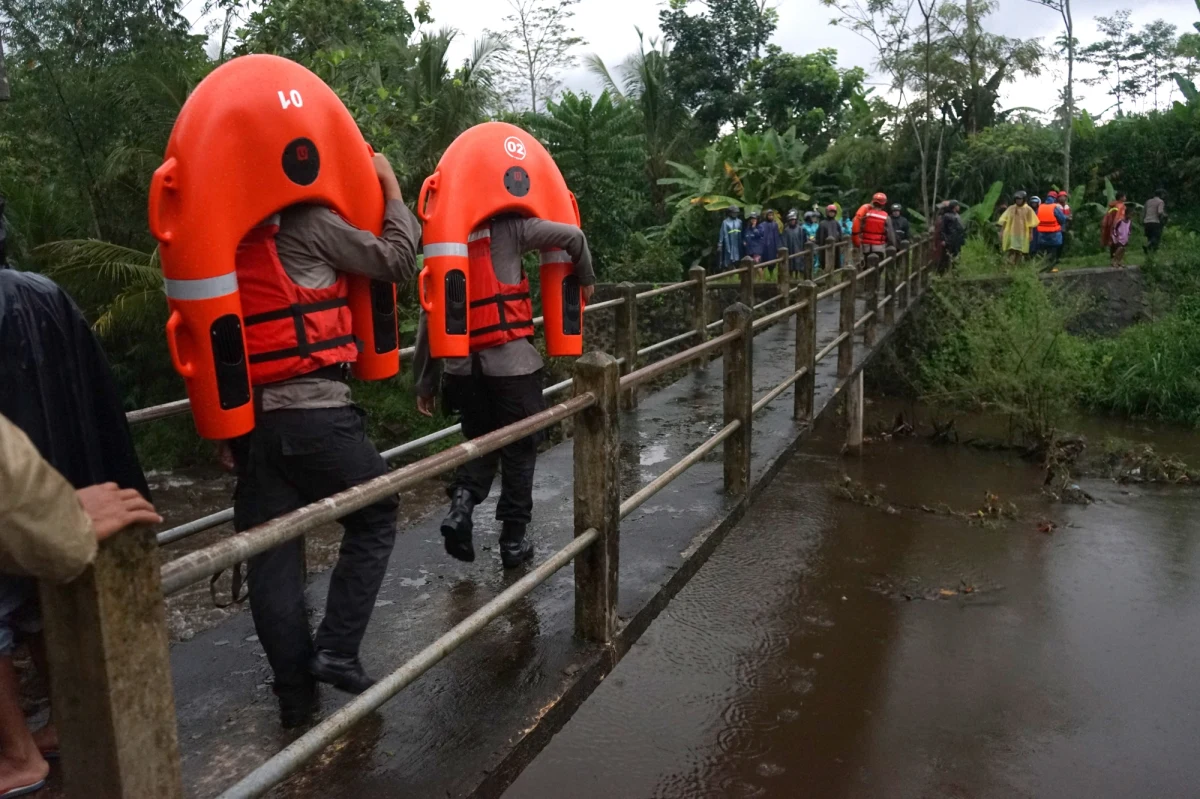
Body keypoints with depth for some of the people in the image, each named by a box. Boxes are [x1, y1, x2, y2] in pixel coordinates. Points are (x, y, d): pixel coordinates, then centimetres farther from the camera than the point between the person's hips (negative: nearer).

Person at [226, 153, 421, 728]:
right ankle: (336, 650, 7)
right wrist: (391, 190, 13)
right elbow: (396, 260, -1)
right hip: (313, 411, -6)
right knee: (374, 519, 13)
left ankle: (295, 692, 20)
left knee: (271, 555, 10)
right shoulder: (306, 224, -6)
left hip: (246, 416, 6)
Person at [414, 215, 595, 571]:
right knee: (519, 450, 11)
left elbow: (428, 318, 10)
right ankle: (513, 540, 16)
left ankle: (461, 505, -3)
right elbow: (572, 236, -9)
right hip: (510, 360, -4)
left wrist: (424, 382, 16)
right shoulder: (506, 228, -2)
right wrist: (585, 278, 10)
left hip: (461, 365, 4)